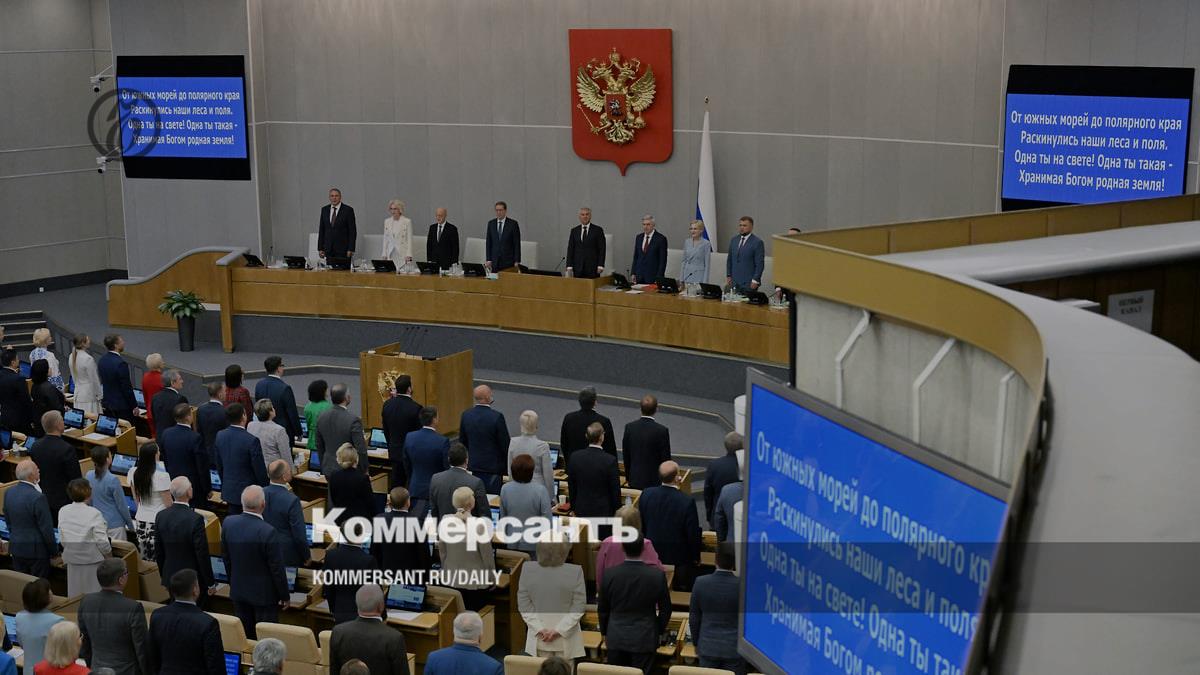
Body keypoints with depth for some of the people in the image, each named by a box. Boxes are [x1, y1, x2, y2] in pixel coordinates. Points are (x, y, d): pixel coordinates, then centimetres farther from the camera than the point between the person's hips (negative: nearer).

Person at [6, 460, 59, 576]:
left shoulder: (8, 493, 0)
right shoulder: (38, 497, -22)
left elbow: (8, 522, 12)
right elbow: (47, 528, -17)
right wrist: (54, 551, -5)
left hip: (15, 548, 7)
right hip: (36, 549, -7)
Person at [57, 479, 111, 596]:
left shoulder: (63, 511, -1)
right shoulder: (94, 514, -18)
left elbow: (62, 538, 6)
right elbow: (102, 541, -16)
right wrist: (108, 553, 2)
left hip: (71, 558, 5)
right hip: (92, 558, -5)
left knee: (75, 594, 13)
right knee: (94, 594, 4)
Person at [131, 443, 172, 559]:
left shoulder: (134, 473, -2)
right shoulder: (162, 476, -20)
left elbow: (136, 499, 11)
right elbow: (168, 503, -11)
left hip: (140, 521, 6)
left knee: (144, 559, 12)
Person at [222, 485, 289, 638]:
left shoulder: (228, 523, -9)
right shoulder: (267, 531, -26)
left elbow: (226, 557, 5)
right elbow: (276, 567, -17)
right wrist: (284, 596, -4)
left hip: (238, 591, 5)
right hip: (264, 594, -5)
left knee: (245, 637, 16)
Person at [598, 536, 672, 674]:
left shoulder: (609, 574, -10)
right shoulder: (657, 575, -14)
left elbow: (602, 609, 2)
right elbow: (665, 609, -2)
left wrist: (604, 632, 18)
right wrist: (659, 631, 14)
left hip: (616, 637, 1)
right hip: (644, 639, -1)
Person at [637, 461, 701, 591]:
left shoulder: (646, 494, -12)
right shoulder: (687, 502, -24)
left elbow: (640, 525, 2)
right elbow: (693, 534, -15)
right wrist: (696, 557, 2)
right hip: (679, 557, -4)